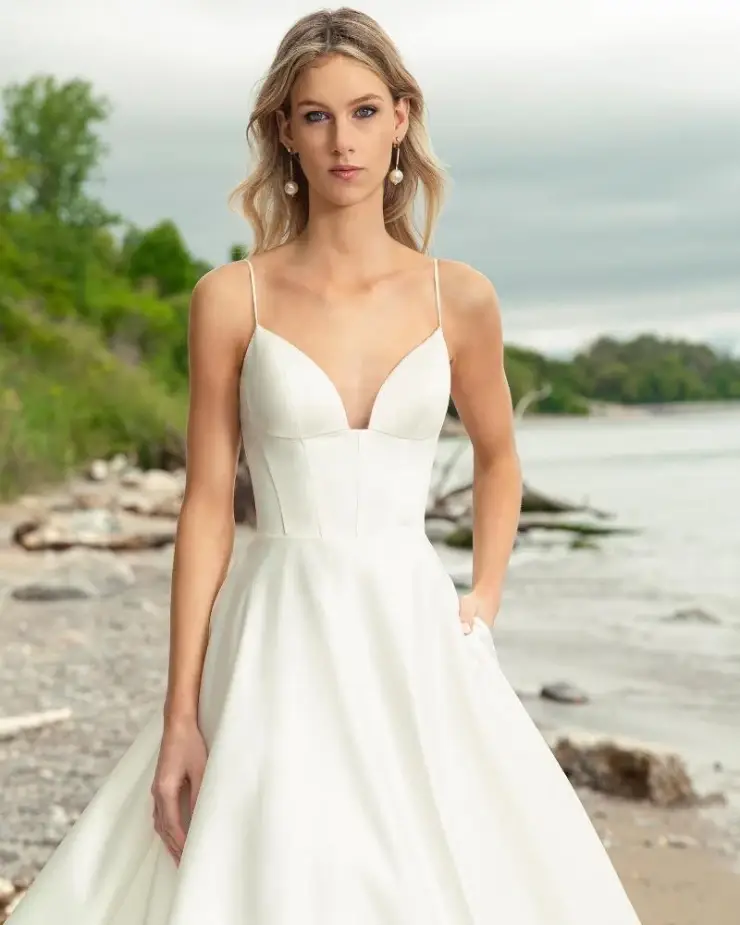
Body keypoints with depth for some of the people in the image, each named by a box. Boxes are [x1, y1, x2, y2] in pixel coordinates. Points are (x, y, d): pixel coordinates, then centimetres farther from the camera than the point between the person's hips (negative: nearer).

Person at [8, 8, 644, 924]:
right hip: (280, 644, -2)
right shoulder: (231, 298, -2)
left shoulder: (460, 298, 3)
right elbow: (208, 504, -3)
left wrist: (483, 605, 8)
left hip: (414, 637, 2)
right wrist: (181, 719, -5)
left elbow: (497, 457, 20)